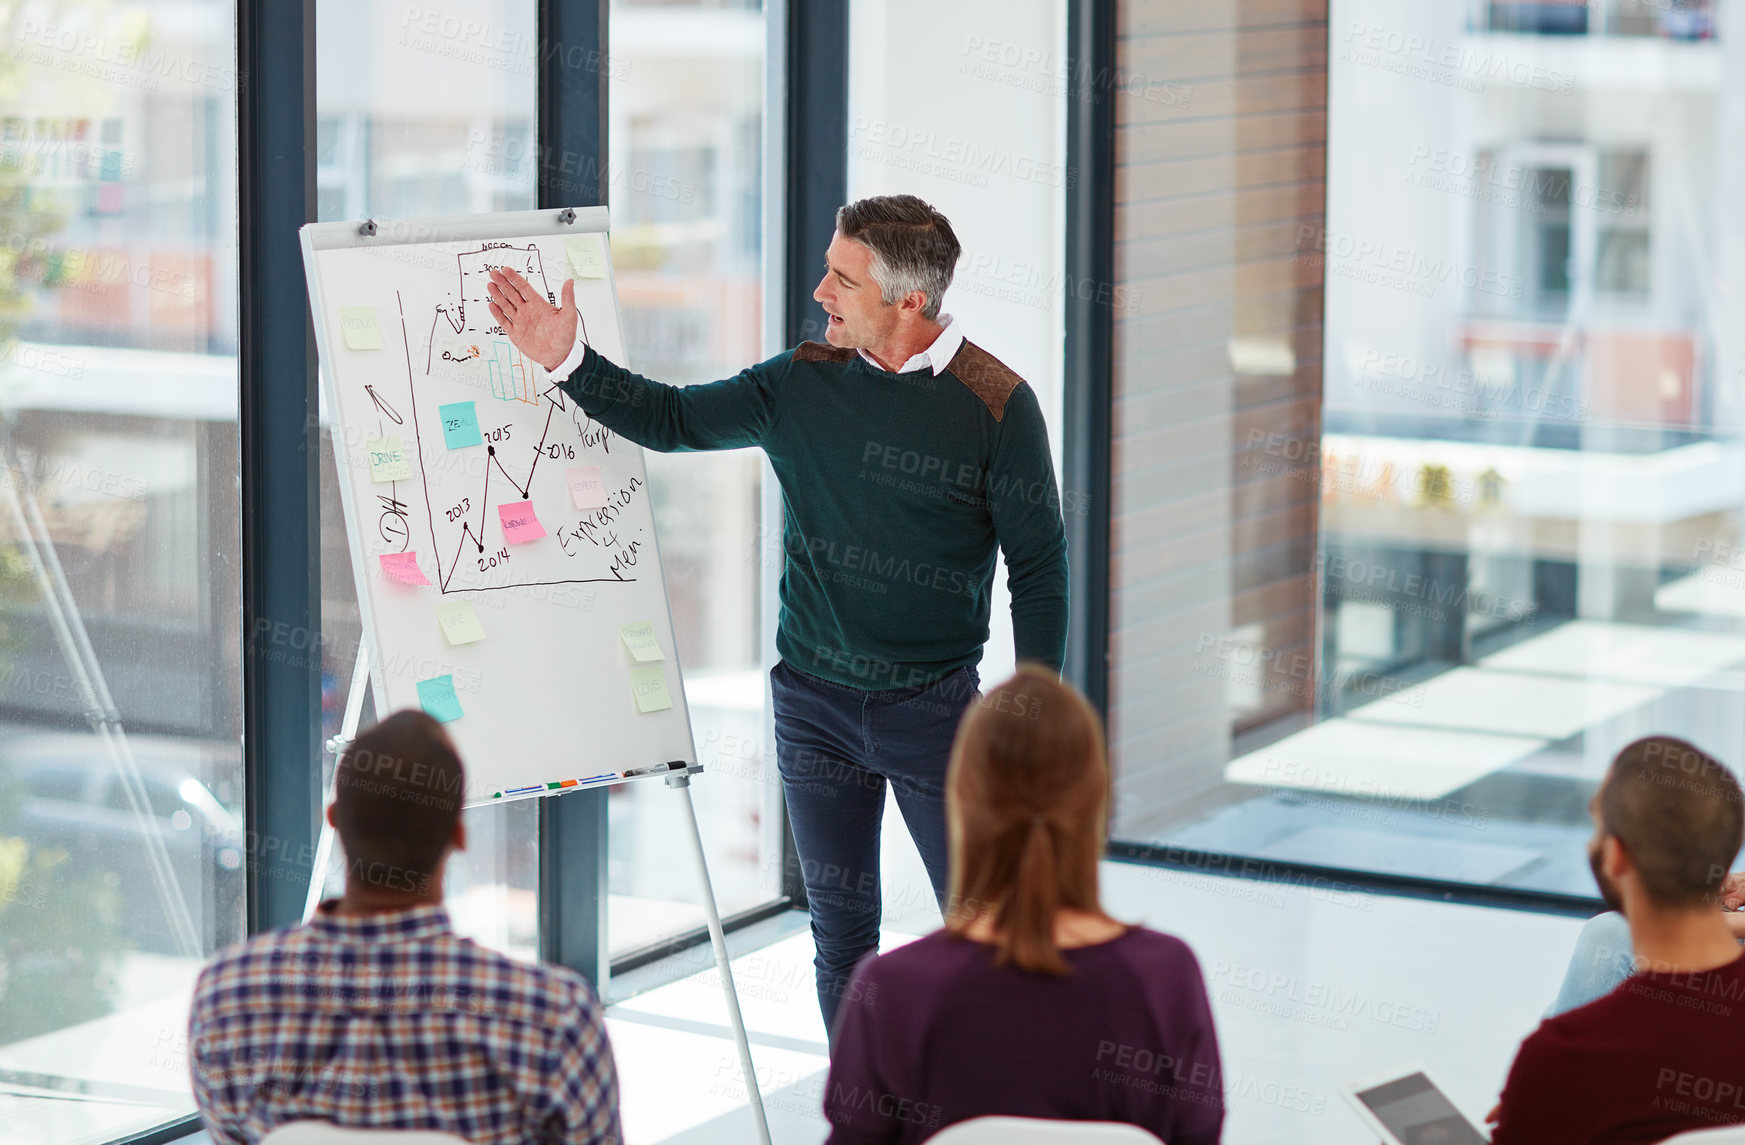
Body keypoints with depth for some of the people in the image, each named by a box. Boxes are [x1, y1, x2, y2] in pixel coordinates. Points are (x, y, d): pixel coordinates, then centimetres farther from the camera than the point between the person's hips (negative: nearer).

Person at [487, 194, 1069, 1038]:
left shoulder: (995, 404, -8)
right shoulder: (802, 384, 2)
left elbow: (1038, 566, -4)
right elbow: (671, 420, 10)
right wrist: (565, 359, -2)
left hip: (932, 705, -4)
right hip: (812, 700, 4)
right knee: (841, 929, 10)